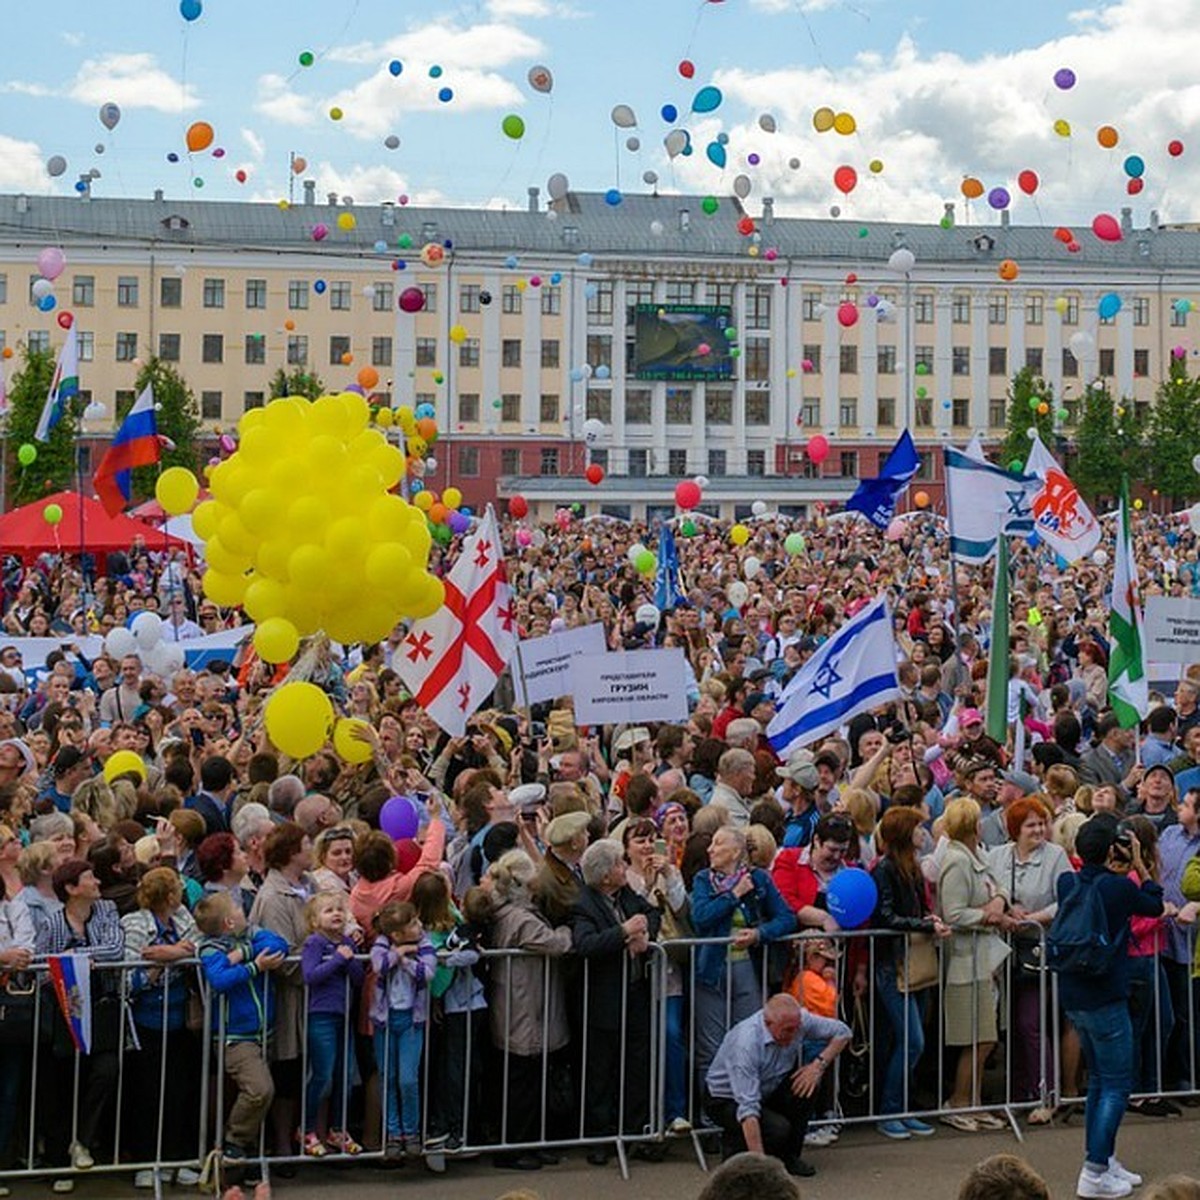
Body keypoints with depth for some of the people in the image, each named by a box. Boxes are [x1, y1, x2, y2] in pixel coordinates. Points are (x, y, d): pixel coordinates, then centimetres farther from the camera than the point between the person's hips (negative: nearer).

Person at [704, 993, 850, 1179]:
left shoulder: (797, 1021, -19)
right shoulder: (745, 1043, -37)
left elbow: (842, 1032, -5)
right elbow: (748, 1109, -41)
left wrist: (819, 1064, -22)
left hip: (767, 1091, 6)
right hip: (726, 1099, -6)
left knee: (808, 1083, -21)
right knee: (778, 1129, -30)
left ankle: (789, 1155, -5)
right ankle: (732, 1144, 0)